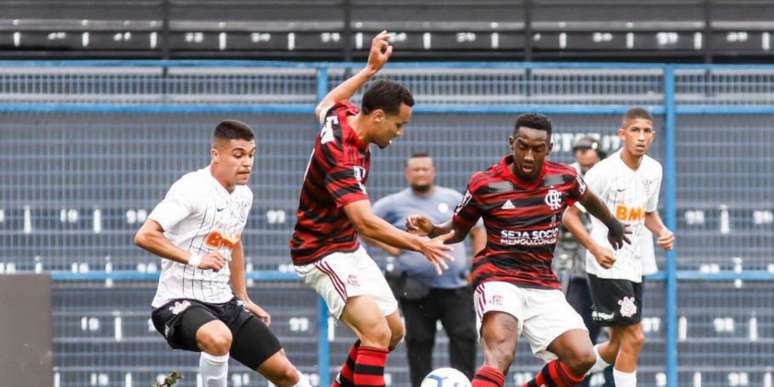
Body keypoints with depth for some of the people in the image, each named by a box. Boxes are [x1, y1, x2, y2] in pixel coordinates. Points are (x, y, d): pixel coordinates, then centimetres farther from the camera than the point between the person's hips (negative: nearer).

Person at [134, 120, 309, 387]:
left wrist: (243, 298, 27)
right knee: (219, 338, -40)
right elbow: (145, 236, -26)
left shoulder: (243, 195, 9)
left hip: (223, 303, 8)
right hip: (179, 302, -8)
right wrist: (194, 259, -33)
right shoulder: (191, 189, -17)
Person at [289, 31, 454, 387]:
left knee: (393, 330, 15)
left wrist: (370, 70, 25)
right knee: (377, 333, -24)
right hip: (323, 254, -10)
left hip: (349, 248, 10)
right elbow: (366, 223, -39)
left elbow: (325, 105, 24)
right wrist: (419, 244, -42)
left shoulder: (343, 116, -4)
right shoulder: (341, 153, -31)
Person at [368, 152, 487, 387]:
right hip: (417, 288, -1)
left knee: (465, 336, -6)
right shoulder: (394, 204, 4)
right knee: (419, 342, 2)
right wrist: (388, 246, 0)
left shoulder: (453, 199, 8)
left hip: (456, 286, 1)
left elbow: (478, 230, 16)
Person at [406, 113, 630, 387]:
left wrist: (613, 224, 42)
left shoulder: (564, 179, 0)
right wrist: (431, 230, -12)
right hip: (498, 279, -4)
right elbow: (458, 230, 9)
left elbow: (588, 199, 25)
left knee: (582, 357, -12)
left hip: (544, 287, 4)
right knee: (500, 356, -32)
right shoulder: (485, 184, -7)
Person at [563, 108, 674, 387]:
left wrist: (662, 231, 1)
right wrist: (596, 249, -23)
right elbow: (569, 214, -11)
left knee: (618, 345, 12)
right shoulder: (604, 172, -15)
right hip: (607, 266, -8)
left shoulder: (653, 170, 7)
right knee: (634, 336, -12)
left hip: (634, 266, 8)